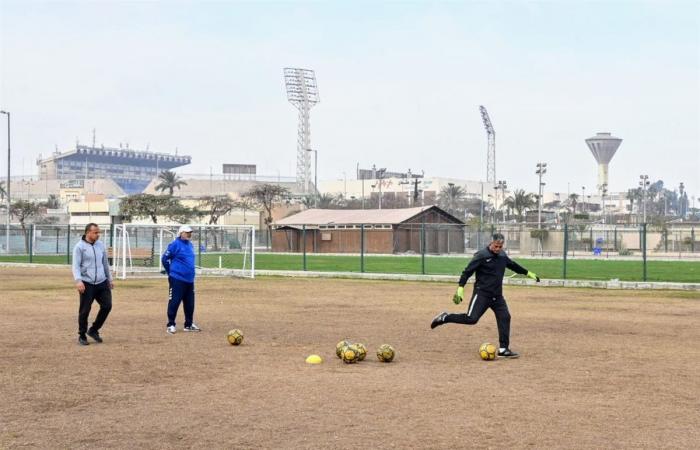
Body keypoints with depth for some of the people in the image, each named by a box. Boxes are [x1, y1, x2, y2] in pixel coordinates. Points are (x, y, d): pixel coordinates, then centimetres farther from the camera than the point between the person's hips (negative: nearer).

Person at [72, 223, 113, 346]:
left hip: (102, 282, 5)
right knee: (84, 311, -2)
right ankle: (82, 336, 15)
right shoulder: (80, 247, -6)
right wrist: (78, 280, -25)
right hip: (87, 284, -5)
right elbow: (76, 266, -11)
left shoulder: (100, 245, 11)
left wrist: (110, 279, 22)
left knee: (107, 306, -2)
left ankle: (93, 330, 16)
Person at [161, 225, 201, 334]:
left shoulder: (190, 245, 14)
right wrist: (170, 272, -1)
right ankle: (170, 325, 4)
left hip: (189, 279, 8)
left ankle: (189, 325, 21)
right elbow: (165, 258, -7)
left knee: (190, 303, 11)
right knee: (174, 302, -3)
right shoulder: (175, 244, -9)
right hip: (177, 280, -8)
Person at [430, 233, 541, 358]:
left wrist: (529, 273, 34)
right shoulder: (481, 255, -11)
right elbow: (467, 271, -12)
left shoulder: (502, 255, 10)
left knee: (505, 318, -3)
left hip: (497, 296, 7)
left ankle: (504, 349, 4)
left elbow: (513, 265, 28)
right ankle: (445, 318, 5)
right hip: (482, 294, -7)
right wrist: (460, 289, -20)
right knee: (471, 319, -14)